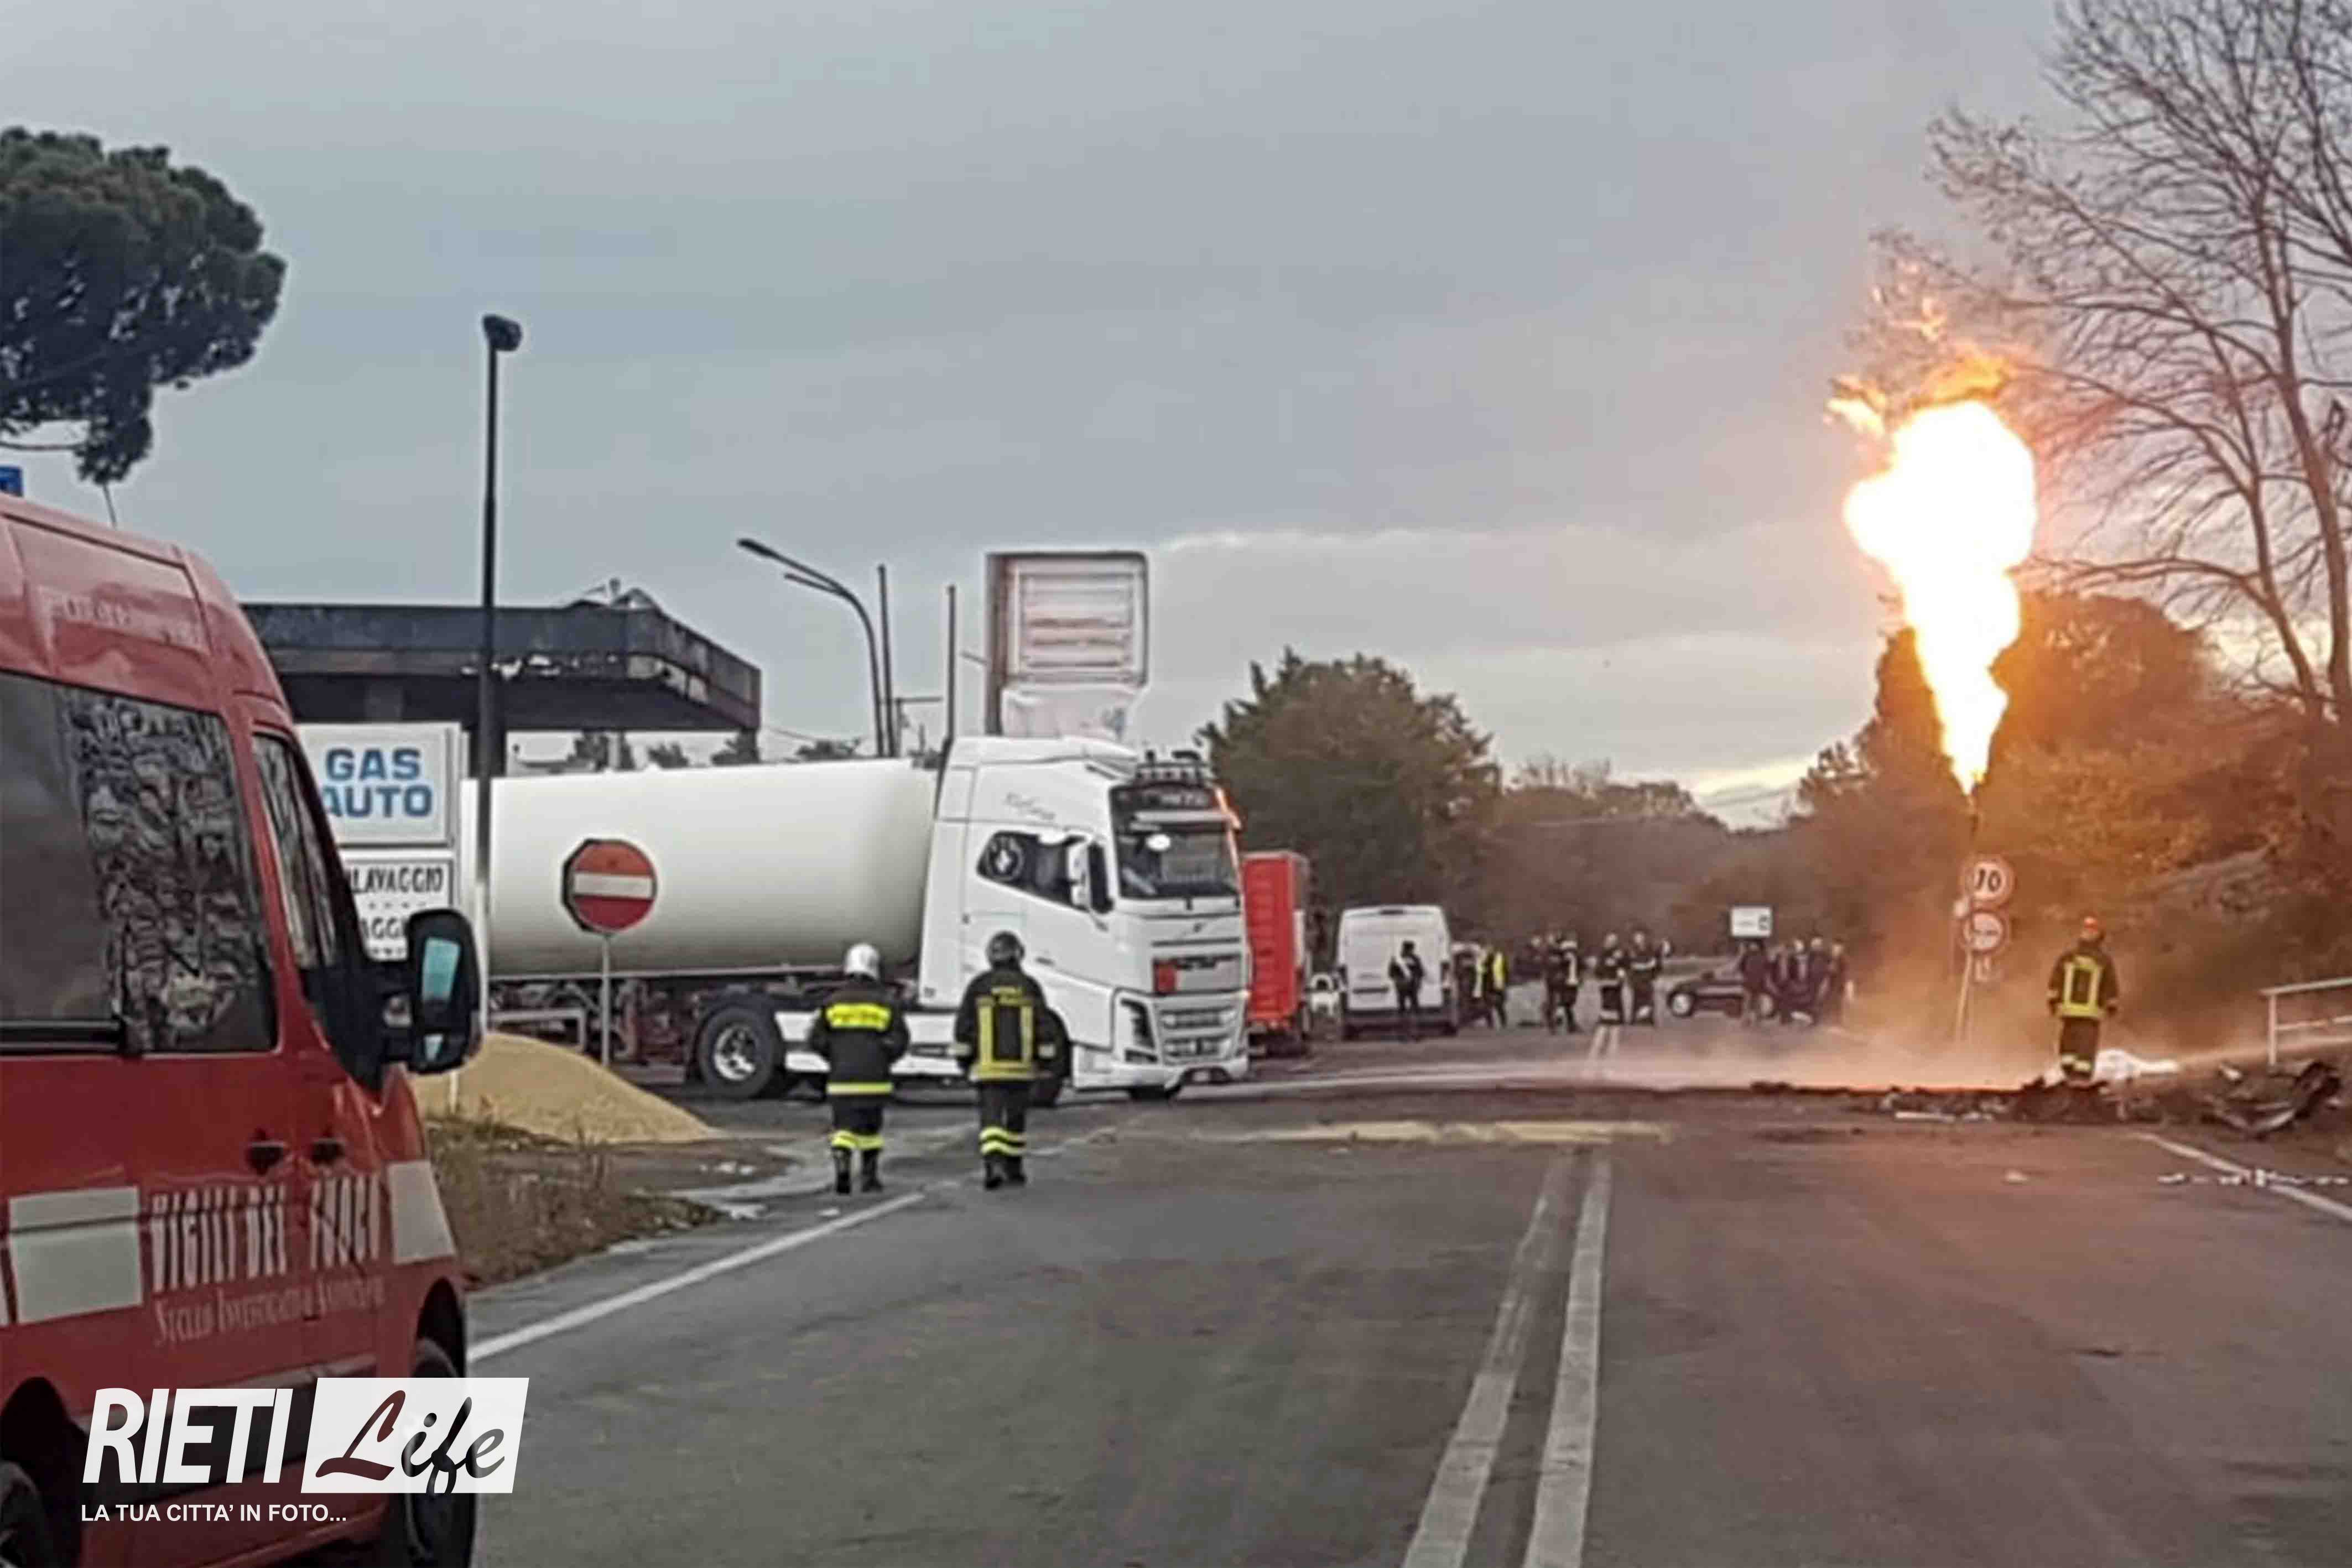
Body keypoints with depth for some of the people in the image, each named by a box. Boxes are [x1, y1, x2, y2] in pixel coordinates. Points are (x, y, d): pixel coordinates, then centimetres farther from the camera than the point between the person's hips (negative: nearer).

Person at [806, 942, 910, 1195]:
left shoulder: (833, 1002, 3)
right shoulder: (887, 1003, 0)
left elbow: (816, 1040, 2)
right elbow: (899, 1042, -5)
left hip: (841, 1079, 0)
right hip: (874, 1080, 0)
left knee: (844, 1127, 4)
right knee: (870, 1127, 15)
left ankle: (841, 1163, -22)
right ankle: (871, 1178, 21)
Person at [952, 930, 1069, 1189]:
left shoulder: (978, 985, -2)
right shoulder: (1029, 986, 0)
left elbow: (964, 1025, 0)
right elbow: (1044, 1025, 0)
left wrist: (964, 1059, 9)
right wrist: (1046, 1061, 5)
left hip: (988, 1066, -1)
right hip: (1021, 1066, 1)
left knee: (991, 1117, -4)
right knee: (1016, 1116, 15)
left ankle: (992, 1165, -24)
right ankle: (1014, 1170, 22)